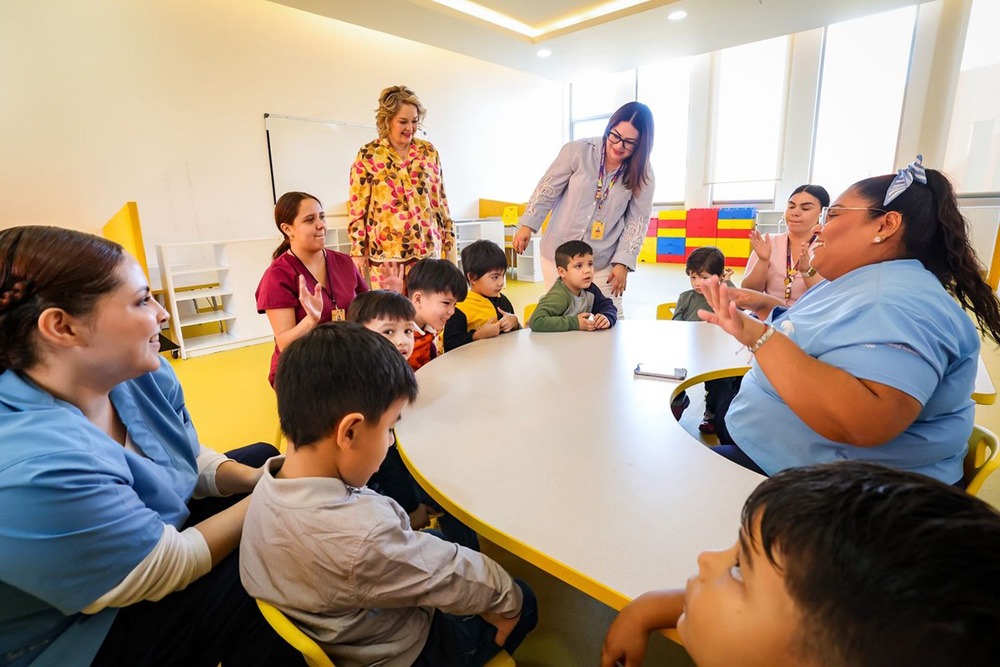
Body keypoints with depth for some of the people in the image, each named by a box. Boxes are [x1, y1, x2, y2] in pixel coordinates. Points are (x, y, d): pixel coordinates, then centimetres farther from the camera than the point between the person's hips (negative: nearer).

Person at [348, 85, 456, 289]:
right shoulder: (368, 156, -1)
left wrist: (448, 239, 11)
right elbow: (357, 208, -1)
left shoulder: (429, 152, 8)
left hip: (427, 248, 3)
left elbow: (440, 199, 13)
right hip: (386, 252, -2)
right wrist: (358, 251, -4)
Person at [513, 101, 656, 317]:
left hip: (603, 263, 1)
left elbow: (637, 221, -1)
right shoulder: (578, 151, -7)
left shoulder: (643, 174, -2)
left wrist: (622, 263, -8)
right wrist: (527, 225, -5)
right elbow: (548, 190, -1)